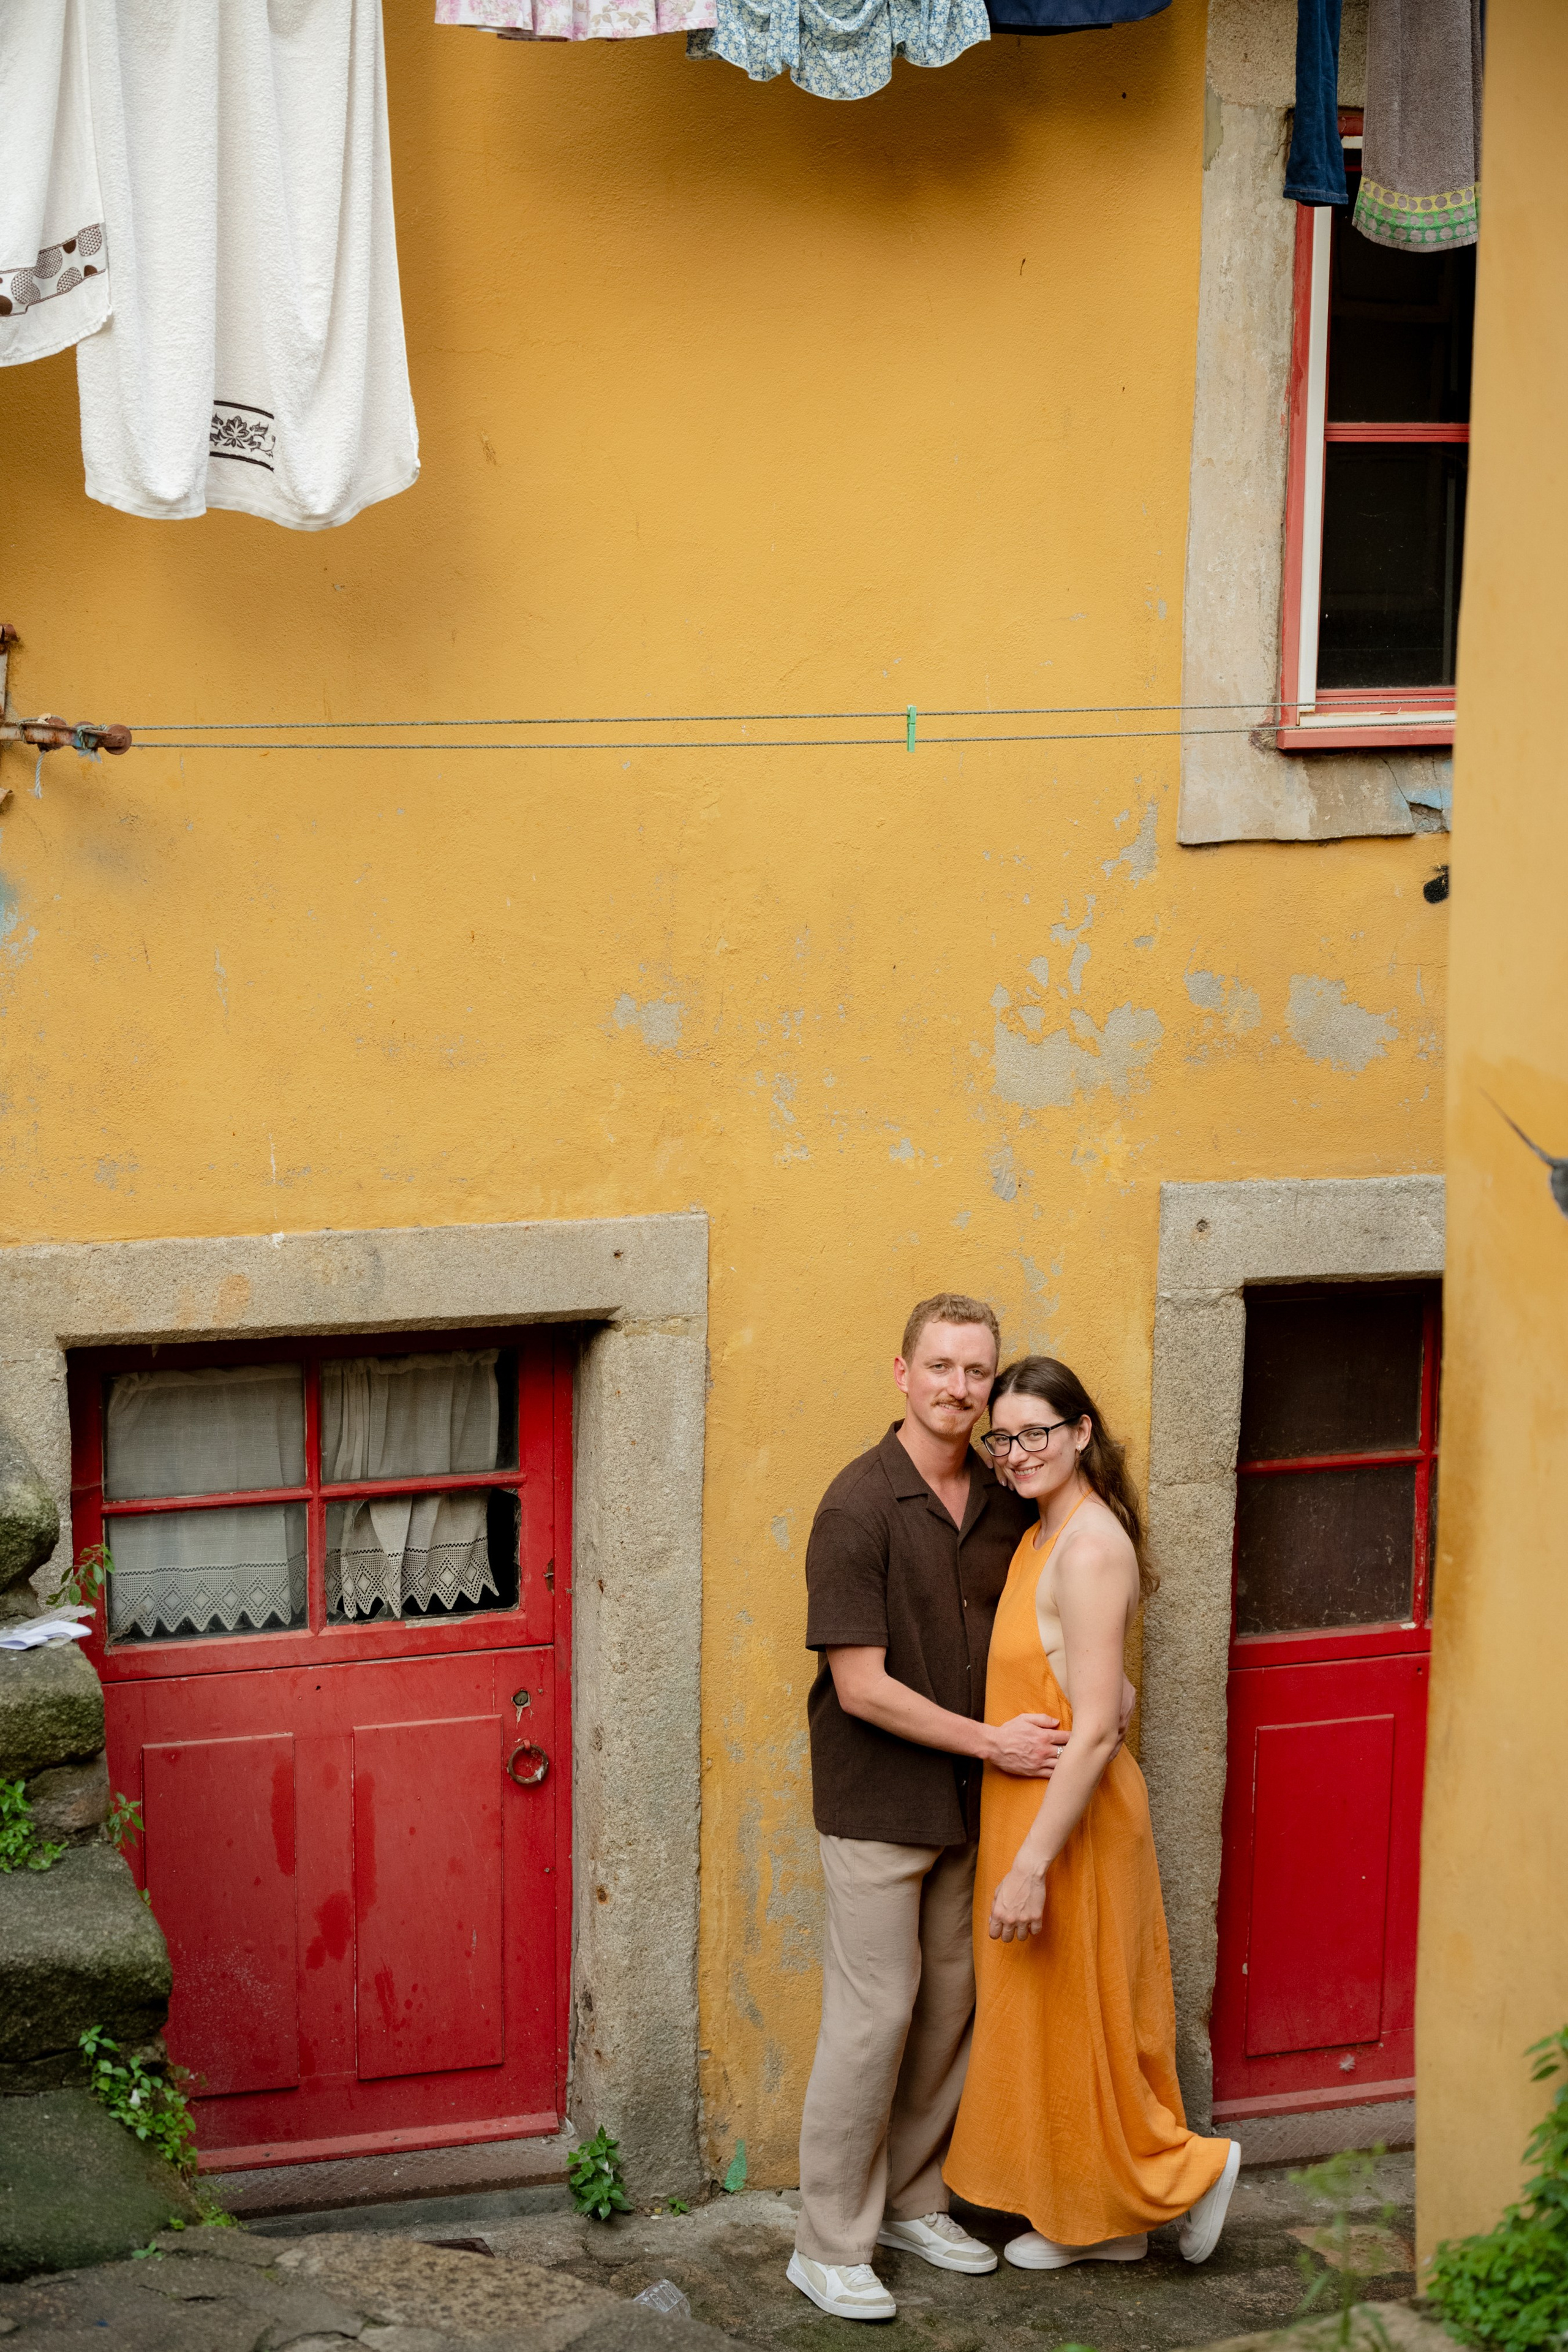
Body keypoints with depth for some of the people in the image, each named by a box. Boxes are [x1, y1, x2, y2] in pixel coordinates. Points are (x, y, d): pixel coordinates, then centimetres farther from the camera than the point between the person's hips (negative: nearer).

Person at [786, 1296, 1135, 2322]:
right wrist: (991, 1740, -15)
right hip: (878, 1804, -6)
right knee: (874, 2018, -4)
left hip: (967, 1803, 6)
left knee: (950, 2006, 13)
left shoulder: (1006, 1500, 4)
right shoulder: (859, 1507, -17)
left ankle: (913, 2201, 29)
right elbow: (862, 1687, -19)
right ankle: (830, 2246, 6)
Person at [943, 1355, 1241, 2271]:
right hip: (1028, 1805, 10)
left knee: (1076, 2017, 3)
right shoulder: (1044, 1535, 9)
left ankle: (1189, 2168, 18)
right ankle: (1094, 2220, 25)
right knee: (1046, 2022, 16)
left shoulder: (1091, 1547, -21)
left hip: (1073, 1817, -10)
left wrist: (1031, 1865, -25)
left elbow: (1095, 1730, -25)